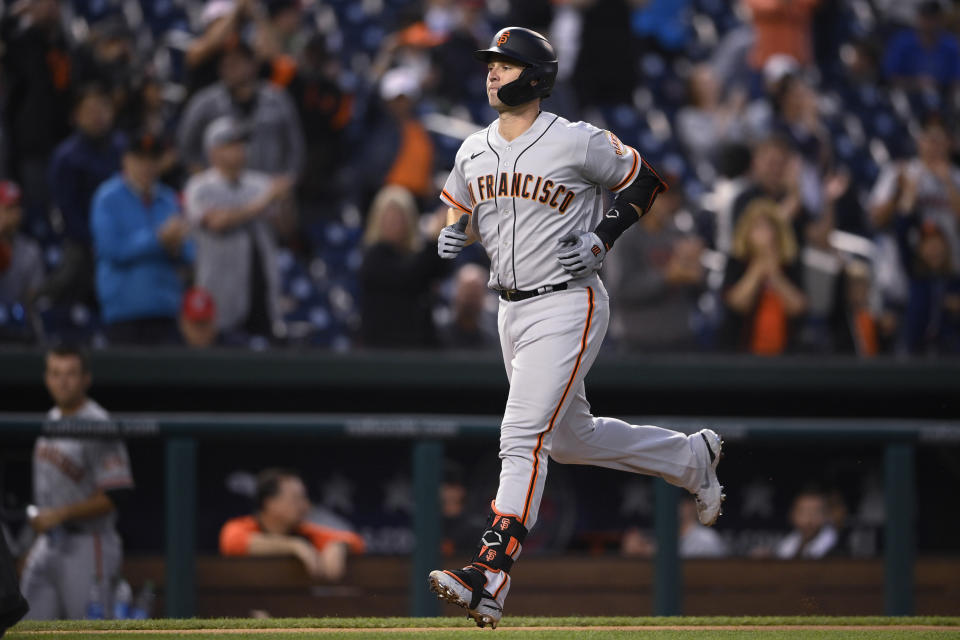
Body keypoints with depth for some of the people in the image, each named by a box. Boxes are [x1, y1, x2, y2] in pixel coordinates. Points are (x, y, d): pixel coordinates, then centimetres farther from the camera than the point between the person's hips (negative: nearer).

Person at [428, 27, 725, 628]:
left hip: (568, 307, -8)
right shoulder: (474, 151, 7)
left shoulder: (579, 143, -11)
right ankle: (692, 456, 41)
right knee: (572, 439, 19)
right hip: (513, 310, 8)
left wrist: (604, 236, -12)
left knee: (523, 437, -18)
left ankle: (490, 577, -25)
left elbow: (647, 179, 0)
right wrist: (454, 235, -2)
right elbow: (462, 213, 21)